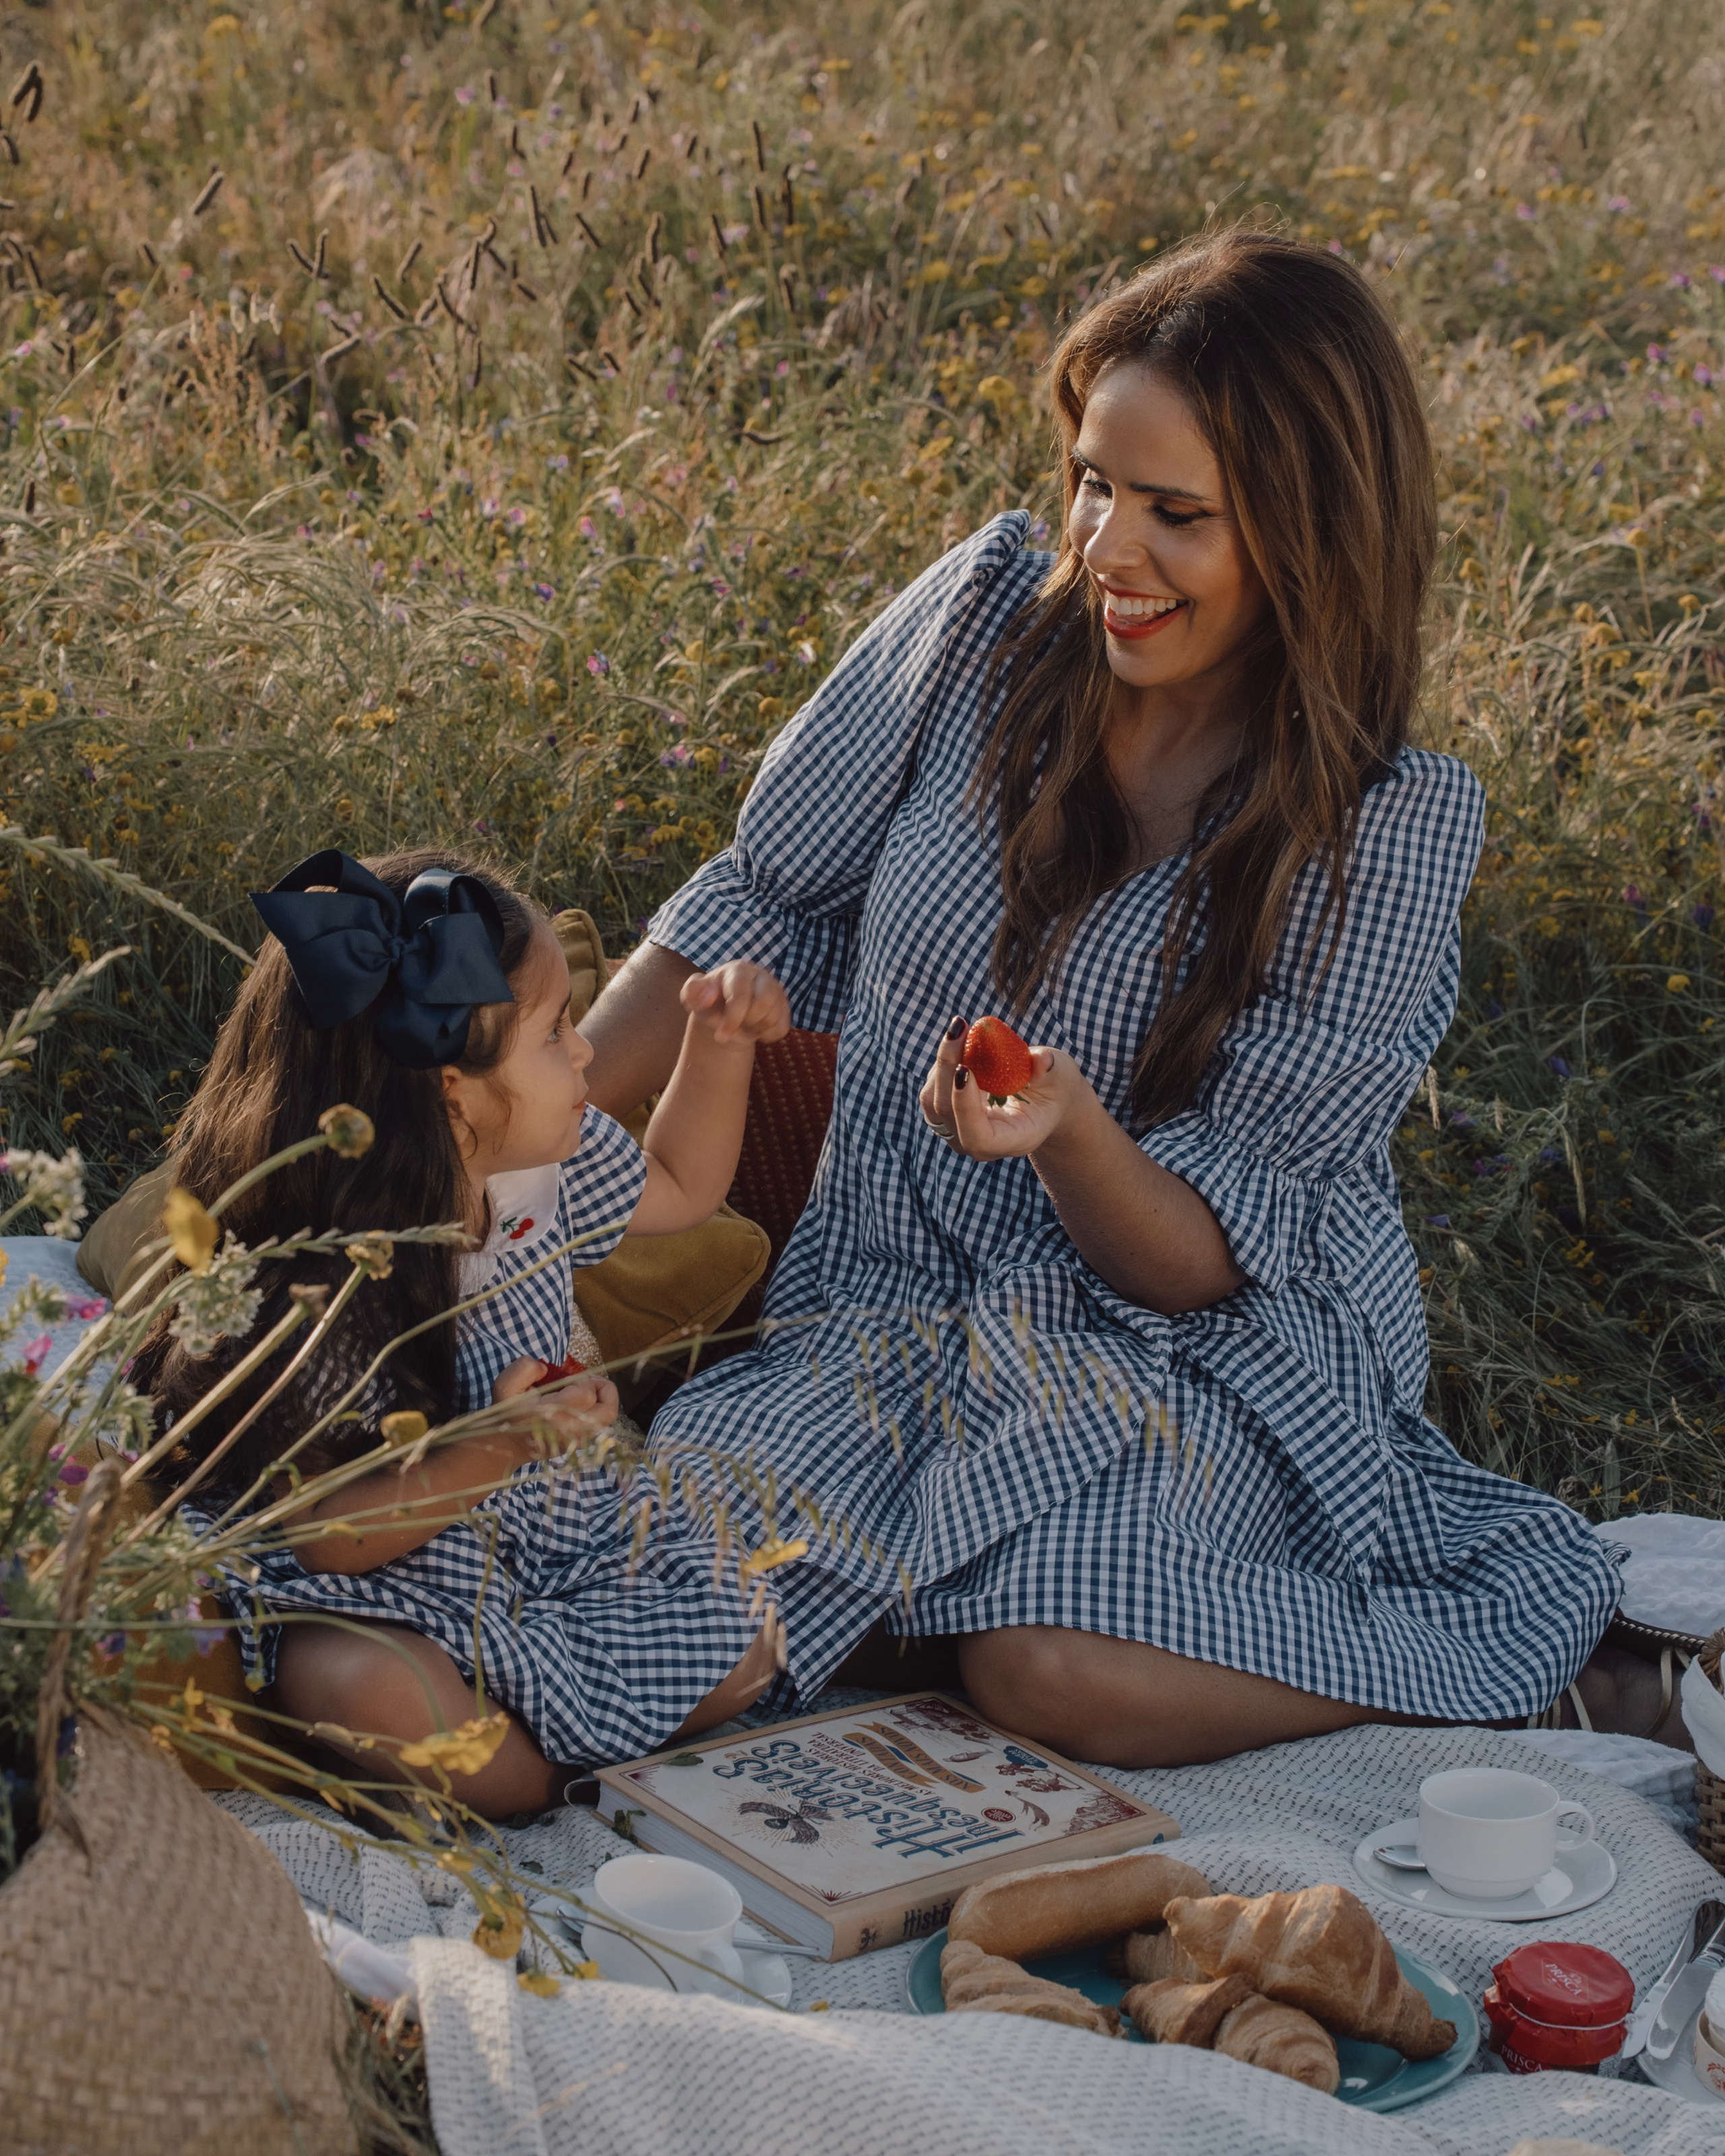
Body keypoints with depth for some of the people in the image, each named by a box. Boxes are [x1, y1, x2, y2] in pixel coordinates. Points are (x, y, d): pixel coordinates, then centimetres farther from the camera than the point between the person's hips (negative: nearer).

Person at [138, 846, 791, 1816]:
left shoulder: (542, 1164, -8)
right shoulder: (318, 1288, -29)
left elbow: (676, 1188, 16)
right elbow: (329, 1536, -25)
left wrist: (720, 1043, 2)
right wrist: (494, 1452, -37)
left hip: (570, 1539, 6)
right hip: (402, 1591, -6)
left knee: (742, 1658, -7)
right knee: (350, 1684, -36)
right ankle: (538, 1789, -8)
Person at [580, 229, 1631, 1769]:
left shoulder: (1389, 830, -14)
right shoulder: (991, 615, -6)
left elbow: (1210, 1256, -13)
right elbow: (765, 906, 4)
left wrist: (1071, 1133, -35)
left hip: (1212, 1348, -3)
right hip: (895, 1289, 3)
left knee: (1063, 1670, -30)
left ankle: (1544, 1636, -4)